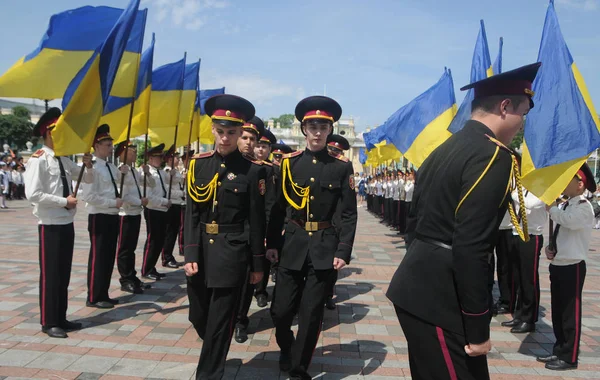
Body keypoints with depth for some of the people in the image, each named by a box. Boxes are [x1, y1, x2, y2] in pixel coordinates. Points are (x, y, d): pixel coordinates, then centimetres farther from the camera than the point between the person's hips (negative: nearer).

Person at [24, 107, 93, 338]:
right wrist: (64, 201, -17)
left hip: (67, 223, 8)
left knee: (64, 273, 13)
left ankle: (61, 319, 23)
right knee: (50, 274, 0)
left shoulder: (64, 161, 11)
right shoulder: (38, 160, -12)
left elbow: (88, 180, 20)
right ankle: (49, 323, 11)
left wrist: (88, 166, 0)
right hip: (50, 225, -8)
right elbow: (33, 194, -21)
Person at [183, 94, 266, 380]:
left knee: (219, 323, 3)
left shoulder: (253, 170, -6)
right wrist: (190, 255, -7)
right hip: (201, 250, 4)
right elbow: (191, 214, 1)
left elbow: (256, 221, -4)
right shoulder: (198, 164, 3)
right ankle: (215, 354, 46)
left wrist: (257, 265, -1)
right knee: (198, 317, 17)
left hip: (232, 253, -4)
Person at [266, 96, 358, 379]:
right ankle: (286, 349, 38)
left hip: (324, 246, -1)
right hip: (293, 244, 1)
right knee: (281, 309, 6)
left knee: (311, 313, 7)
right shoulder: (289, 162, 1)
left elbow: (349, 213, -3)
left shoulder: (342, 166, -2)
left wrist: (343, 251, -10)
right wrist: (272, 243, 0)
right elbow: (278, 207, 4)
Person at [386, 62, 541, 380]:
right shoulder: (493, 155, -15)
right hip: (438, 298, -9)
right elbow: (471, 247, -22)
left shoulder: (444, 149, 12)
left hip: (417, 288, 10)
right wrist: (477, 327, -16)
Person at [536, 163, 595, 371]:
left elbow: (569, 221, -34)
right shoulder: (565, 206, 13)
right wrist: (550, 248, 1)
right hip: (558, 265, 8)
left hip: (572, 267, -8)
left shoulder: (584, 207, -13)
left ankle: (569, 358, 11)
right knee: (557, 311, 15)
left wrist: (551, 208, -17)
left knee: (570, 313, 1)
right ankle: (559, 350, 27)